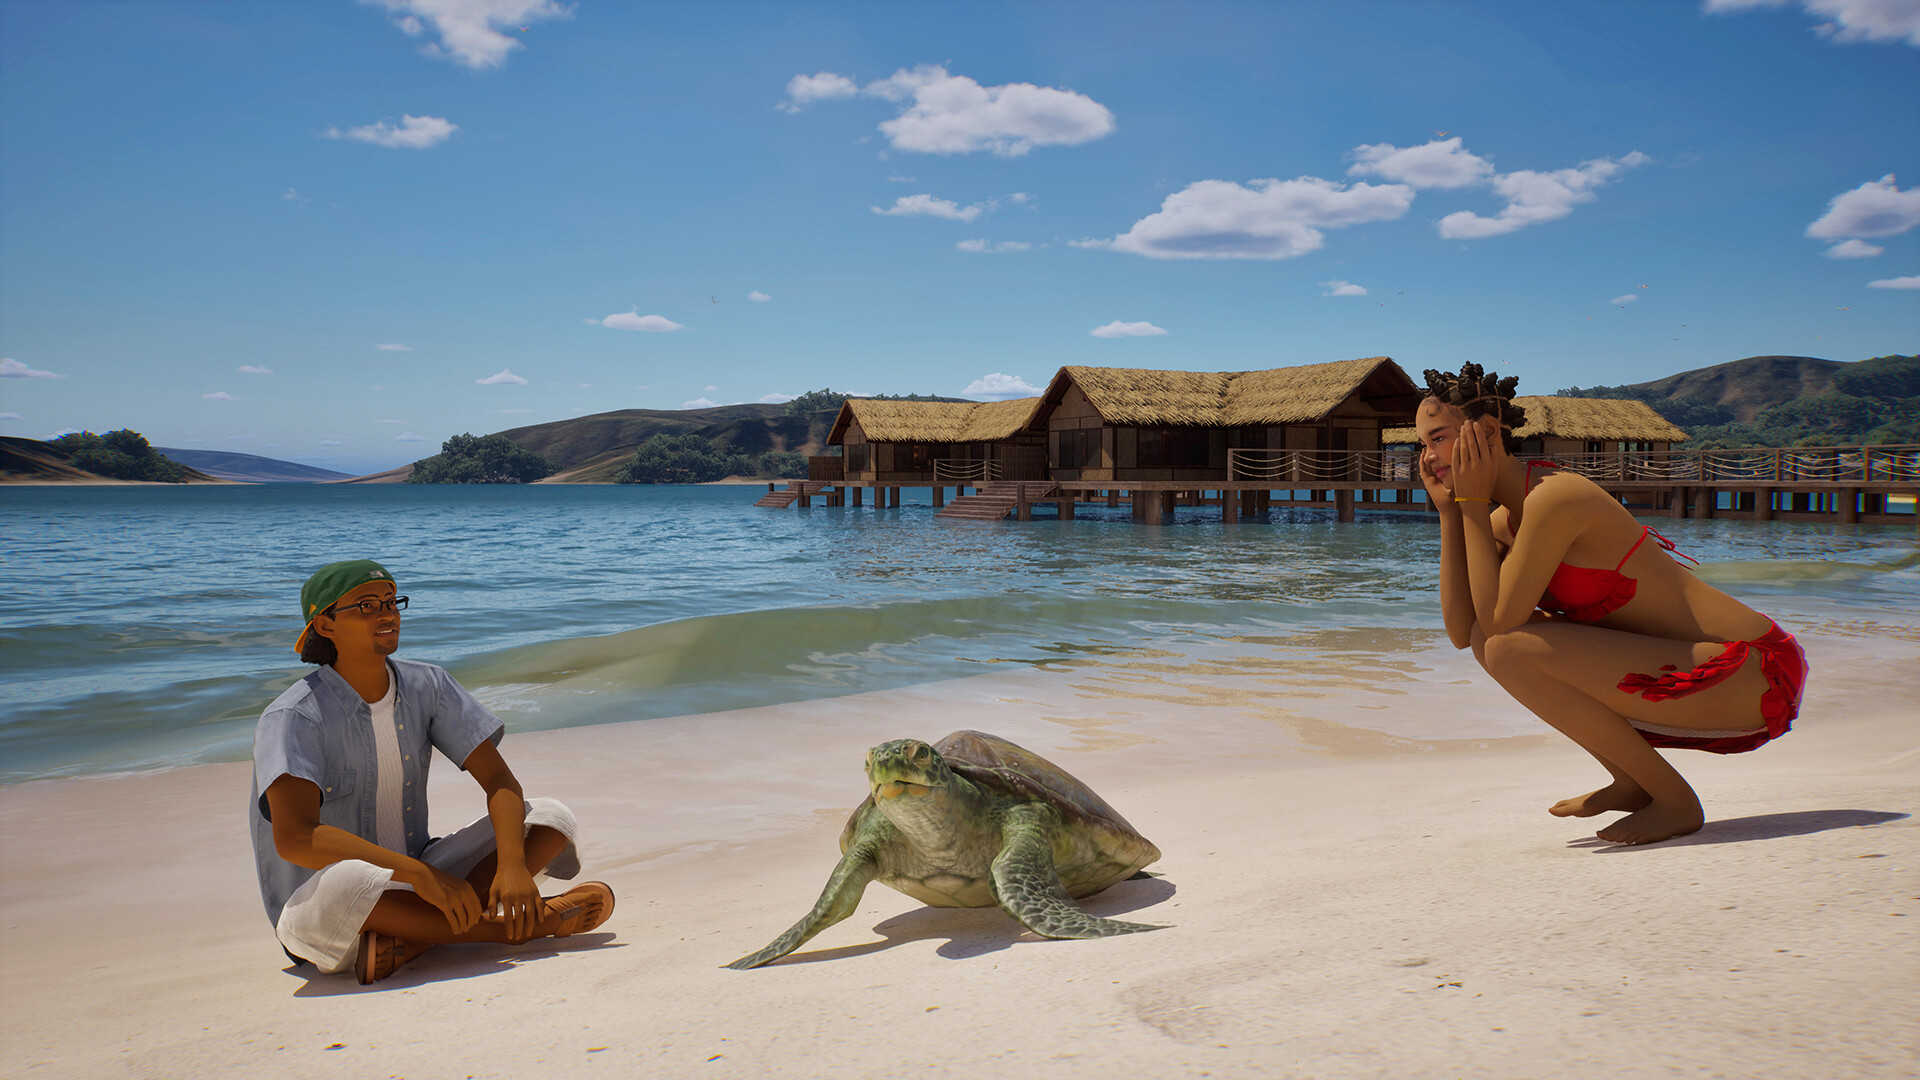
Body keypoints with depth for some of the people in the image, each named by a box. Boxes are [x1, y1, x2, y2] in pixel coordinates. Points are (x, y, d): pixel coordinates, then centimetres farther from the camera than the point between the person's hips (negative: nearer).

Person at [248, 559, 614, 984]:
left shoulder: (427, 686, -1)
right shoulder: (293, 718, -16)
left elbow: (499, 780, -5)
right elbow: (294, 839, -31)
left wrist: (512, 864, -25)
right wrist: (419, 874, -38)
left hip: (411, 885, 6)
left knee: (553, 818, -9)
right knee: (340, 884, -42)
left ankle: (411, 941, -26)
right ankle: (526, 924, -26)